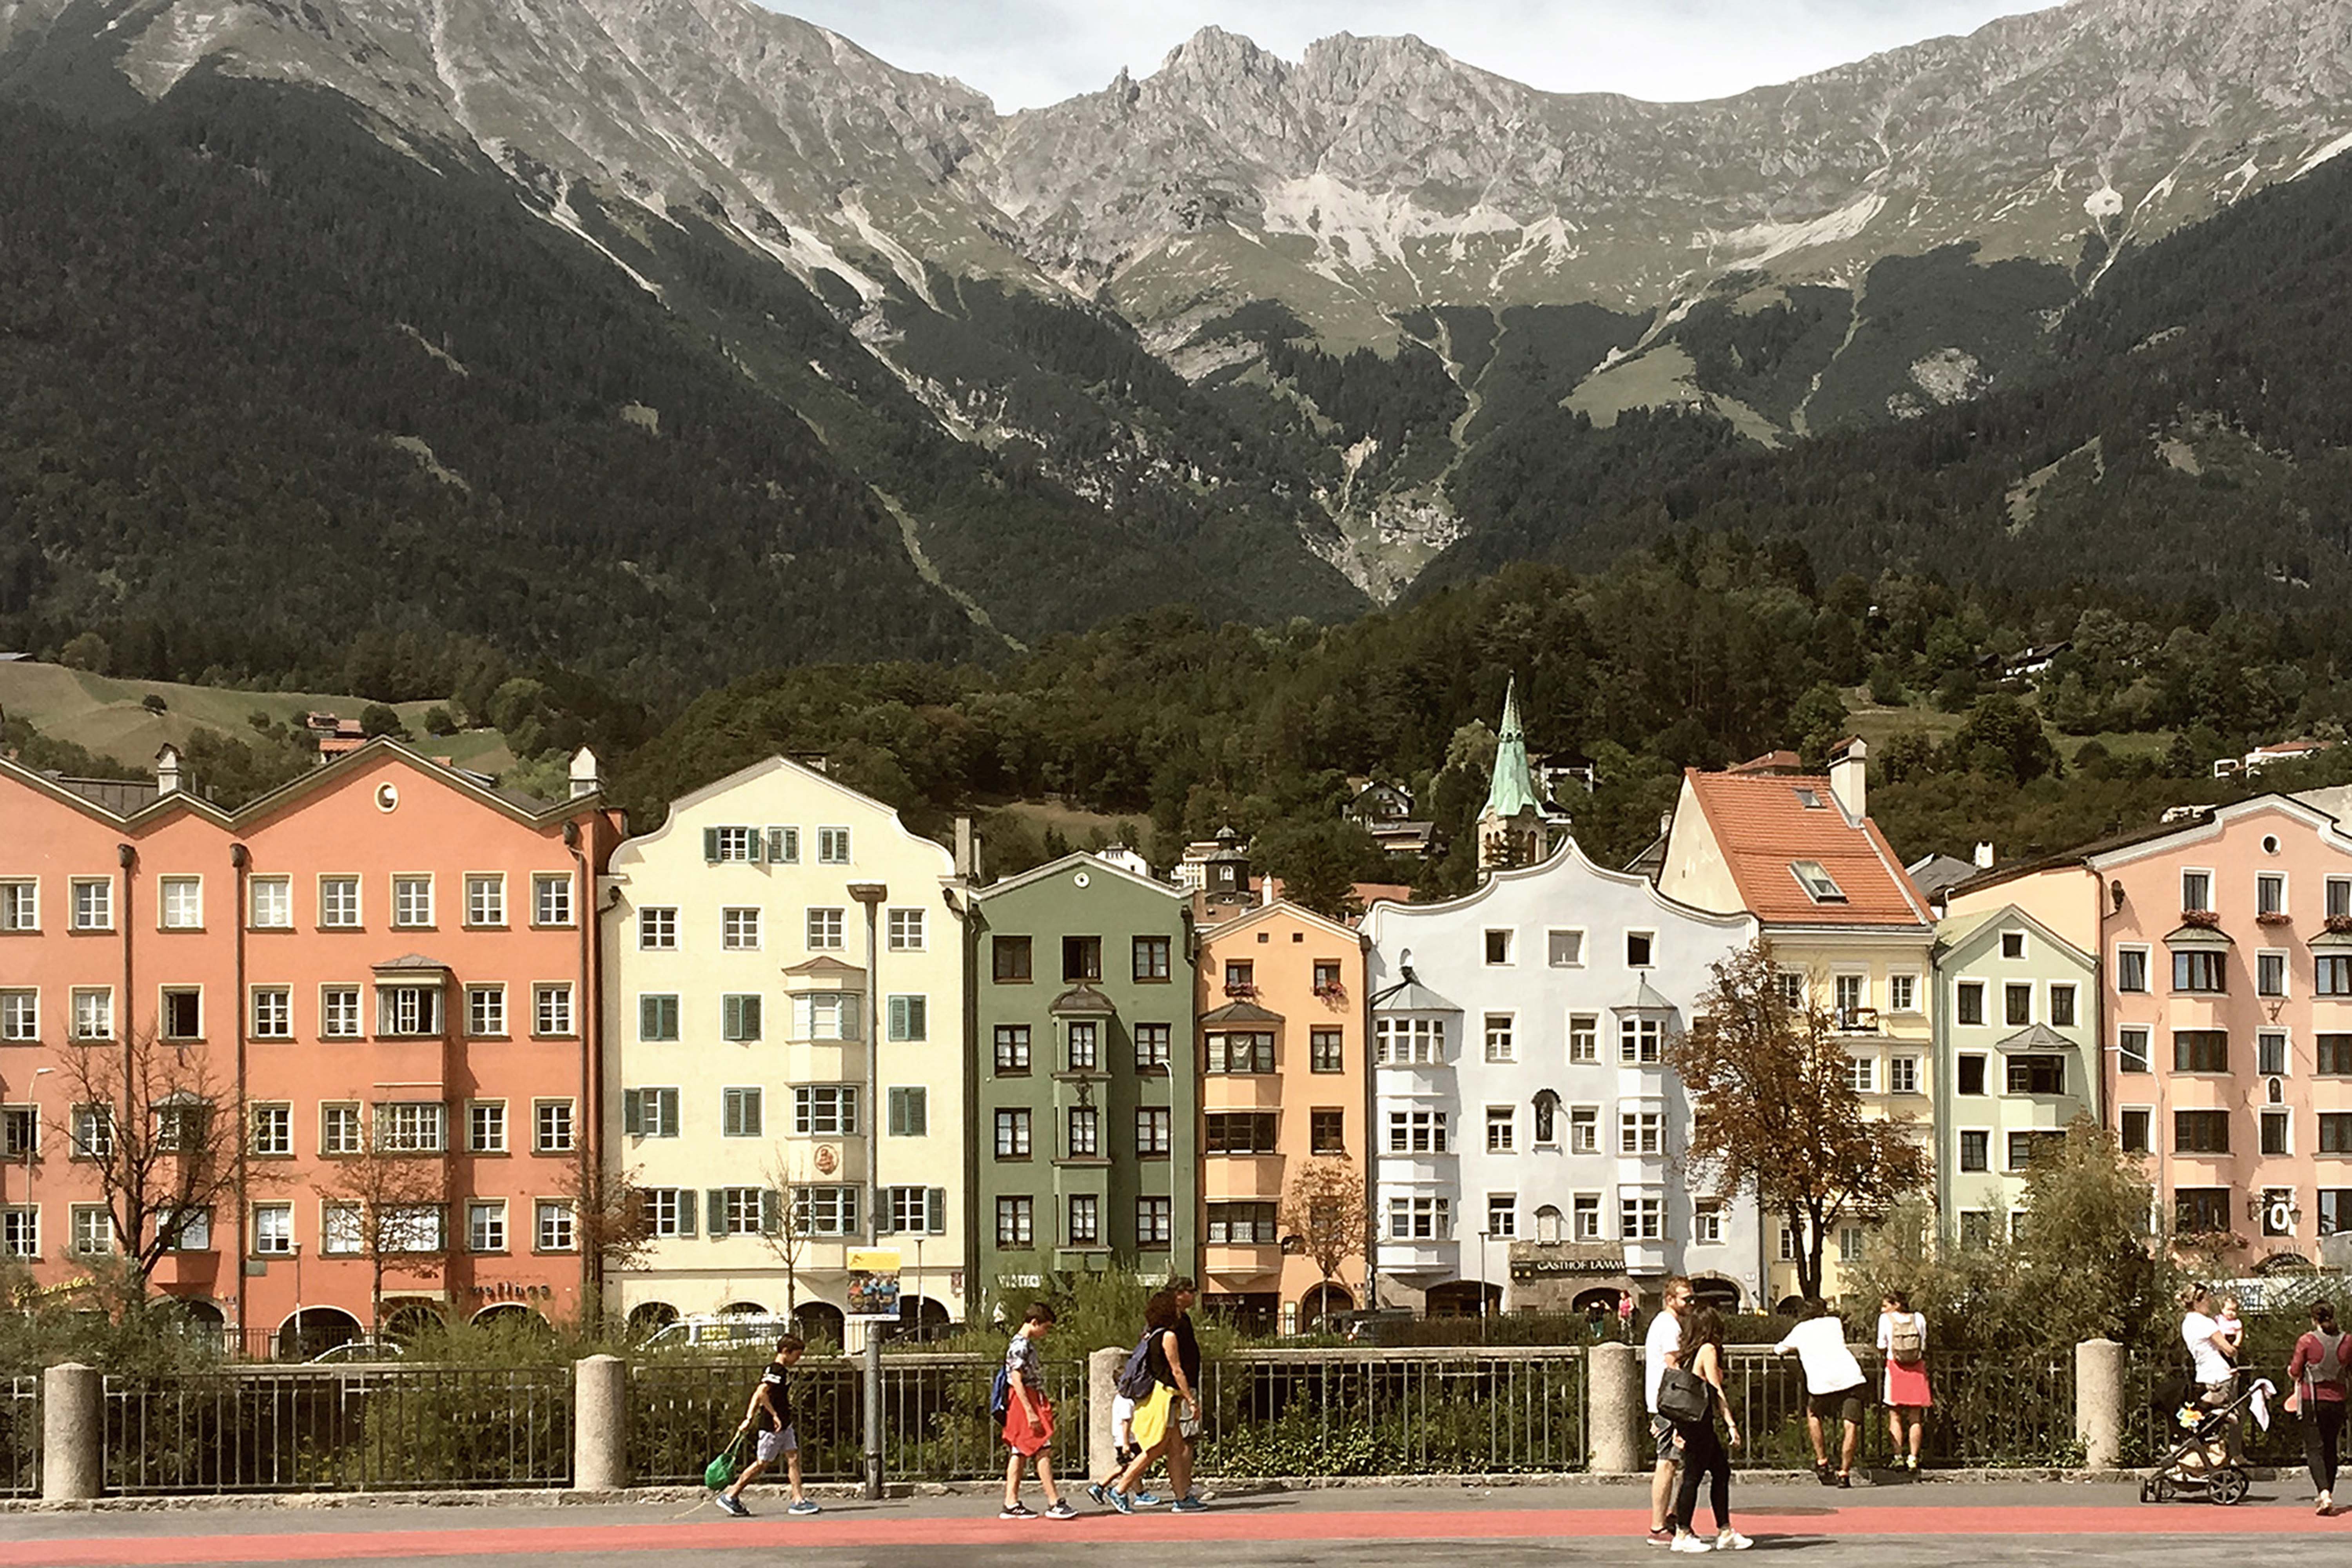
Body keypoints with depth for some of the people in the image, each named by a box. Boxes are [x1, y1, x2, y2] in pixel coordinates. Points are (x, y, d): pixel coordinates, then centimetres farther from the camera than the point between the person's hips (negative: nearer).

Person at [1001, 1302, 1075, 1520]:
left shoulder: (1028, 1345, 17)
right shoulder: (1019, 1346, -14)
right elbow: (1017, 1381, -19)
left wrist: (1045, 1403, 20)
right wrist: (1030, 1412, -23)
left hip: (1033, 1402, 10)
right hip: (1025, 1403, -10)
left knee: (1019, 1452, 8)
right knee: (1043, 1451, -10)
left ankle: (1011, 1503, 9)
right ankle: (1054, 1503, -11)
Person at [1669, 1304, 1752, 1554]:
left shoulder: (1690, 1351, 14)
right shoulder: (1708, 1350, -10)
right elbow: (1717, 1391, -12)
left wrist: (1678, 1427, 20)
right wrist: (1731, 1425, -12)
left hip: (1687, 1419, 9)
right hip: (1699, 1420, -9)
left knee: (1721, 1471, 12)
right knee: (1694, 1475, -3)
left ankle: (1725, 1533, 15)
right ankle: (1682, 1535, 1)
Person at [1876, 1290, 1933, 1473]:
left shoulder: (1886, 1319, -1)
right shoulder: (1919, 1318, 5)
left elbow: (1882, 1347, 3)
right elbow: (1924, 1346, 8)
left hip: (1895, 1368, -2)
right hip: (1917, 1369, 2)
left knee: (1895, 1416, 3)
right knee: (1915, 1418, 6)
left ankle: (1899, 1457, -5)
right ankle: (1913, 1458, 1)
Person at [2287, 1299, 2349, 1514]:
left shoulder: (2306, 1341, -11)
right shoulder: (2345, 1342, -2)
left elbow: (2295, 1372, -6)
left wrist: (2292, 1372, 16)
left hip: (2312, 1400, -3)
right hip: (2337, 1400, 3)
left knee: (2315, 1449, -2)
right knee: (2331, 1449, 15)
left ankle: (2324, 1493, -22)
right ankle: (2329, 1497, 20)